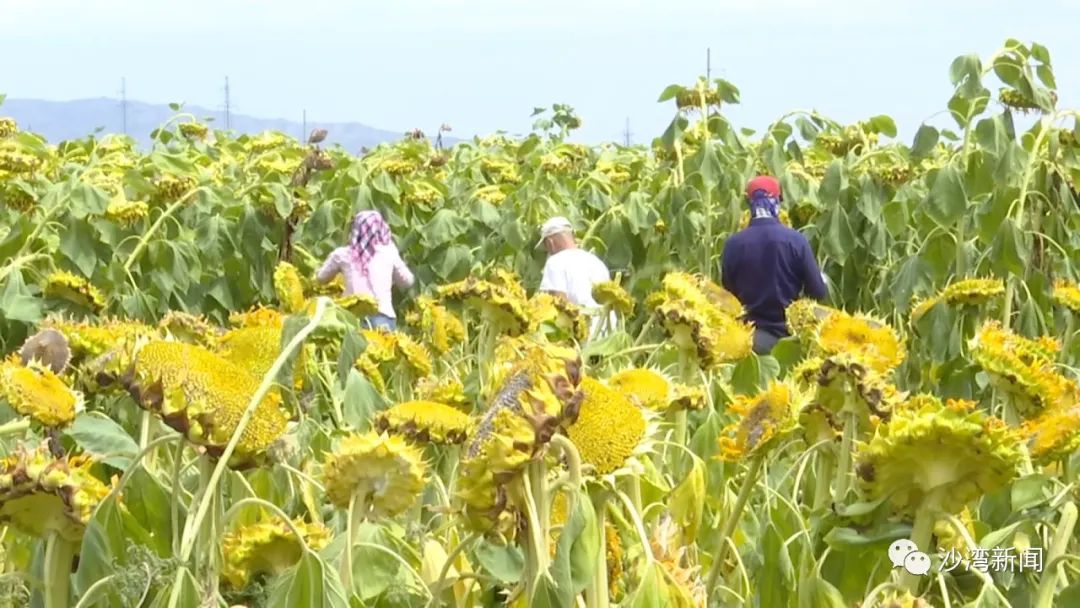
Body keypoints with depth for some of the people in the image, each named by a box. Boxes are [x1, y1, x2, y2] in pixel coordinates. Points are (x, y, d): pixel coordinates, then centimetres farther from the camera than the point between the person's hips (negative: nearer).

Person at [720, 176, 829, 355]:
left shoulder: (734, 243, -9)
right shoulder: (795, 240, -13)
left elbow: (728, 292, 5)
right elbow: (818, 292, -7)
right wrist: (823, 280, 17)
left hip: (751, 335, 1)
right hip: (789, 333, -1)